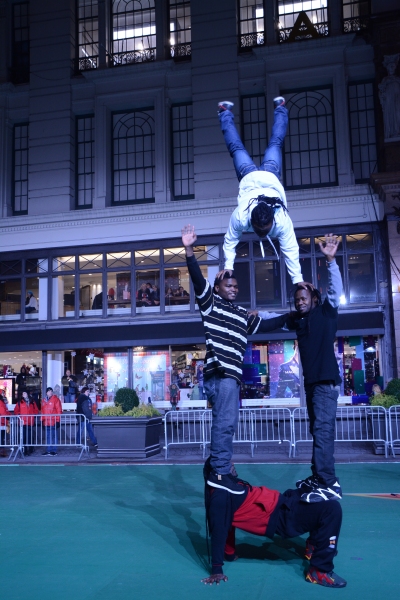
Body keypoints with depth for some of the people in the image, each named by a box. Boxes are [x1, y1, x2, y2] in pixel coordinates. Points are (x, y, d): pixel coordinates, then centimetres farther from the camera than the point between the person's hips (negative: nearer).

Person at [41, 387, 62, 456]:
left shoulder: (55, 399, -5)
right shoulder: (44, 400, 13)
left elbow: (59, 410, -8)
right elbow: (43, 410, 19)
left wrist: (57, 420, -11)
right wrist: (42, 419, 15)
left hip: (53, 421, -6)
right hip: (46, 421, 6)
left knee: (54, 436, -2)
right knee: (48, 436, 11)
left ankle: (54, 451, 3)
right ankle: (48, 451, 18)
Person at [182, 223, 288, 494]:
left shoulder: (243, 315, 26)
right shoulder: (210, 304, 7)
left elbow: (265, 325, 38)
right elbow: (198, 279, -6)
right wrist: (190, 251, -17)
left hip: (232, 374, 8)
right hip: (220, 372, -8)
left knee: (225, 423, 11)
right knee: (226, 422, -15)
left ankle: (215, 466, 20)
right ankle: (221, 473, -13)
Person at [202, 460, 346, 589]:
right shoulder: (220, 497, -19)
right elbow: (219, 531, -23)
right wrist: (217, 570, -24)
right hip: (281, 517, -10)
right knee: (332, 509, -23)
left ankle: (313, 545, 26)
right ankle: (319, 571, -16)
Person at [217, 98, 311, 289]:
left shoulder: (282, 220, -39)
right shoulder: (240, 216, -40)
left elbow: (291, 250, -34)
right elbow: (230, 242, -26)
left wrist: (298, 280, -34)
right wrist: (228, 267, -26)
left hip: (269, 178, 0)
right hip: (250, 178, 0)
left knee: (275, 143, 26)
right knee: (236, 146, 24)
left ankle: (280, 107, 48)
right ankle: (226, 112, 47)